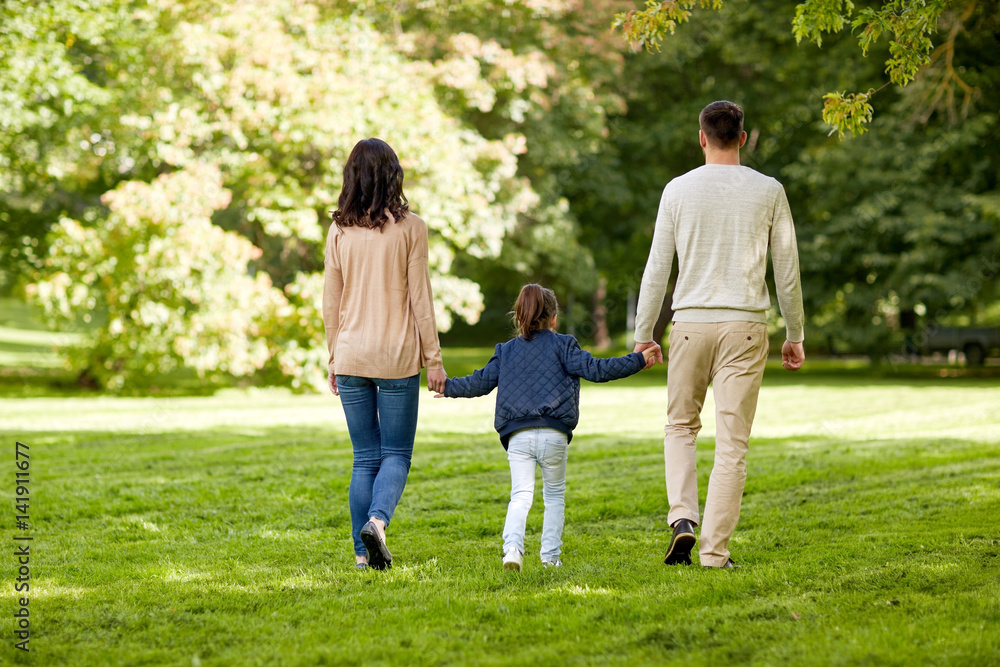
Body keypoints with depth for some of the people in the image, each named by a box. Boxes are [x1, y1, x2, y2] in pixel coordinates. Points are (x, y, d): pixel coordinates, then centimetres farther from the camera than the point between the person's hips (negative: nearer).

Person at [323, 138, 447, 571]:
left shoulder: (339, 231, 3)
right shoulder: (409, 228, -5)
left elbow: (330, 303, 6)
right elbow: (420, 299, -5)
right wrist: (433, 359, 0)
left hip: (351, 356, 3)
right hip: (397, 356, -3)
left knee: (365, 457, 10)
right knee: (396, 454, 6)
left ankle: (365, 551, 7)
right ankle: (377, 519, -20)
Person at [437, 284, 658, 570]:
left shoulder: (505, 351, 15)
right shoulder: (562, 345, 7)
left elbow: (481, 382, 16)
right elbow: (594, 369, -3)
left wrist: (449, 387, 33)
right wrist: (637, 360, 0)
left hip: (518, 437, 1)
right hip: (554, 436, -1)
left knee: (520, 495, -1)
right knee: (555, 494, 15)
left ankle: (512, 548, -25)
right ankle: (550, 555, 12)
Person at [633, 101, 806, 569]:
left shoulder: (678, 191, 1)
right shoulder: (769, 192, 3)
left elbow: (657, 269, 3)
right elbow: (787, 271, 5)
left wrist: (643, 334, 11)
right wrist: (794, 335, 15)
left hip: (690, 322, 0)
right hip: (745, 326, 0)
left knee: (681, 426, 18)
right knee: (731, 443, 2)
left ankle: (683, 518, -2)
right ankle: (715, 549, 0)